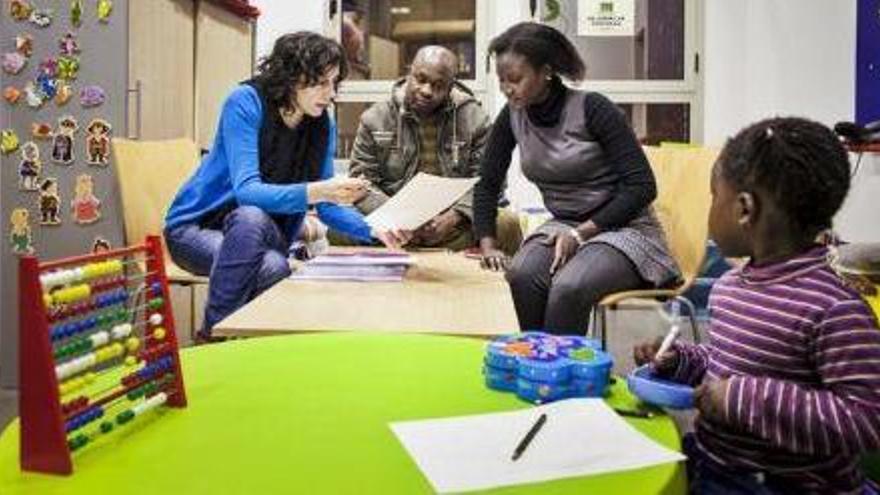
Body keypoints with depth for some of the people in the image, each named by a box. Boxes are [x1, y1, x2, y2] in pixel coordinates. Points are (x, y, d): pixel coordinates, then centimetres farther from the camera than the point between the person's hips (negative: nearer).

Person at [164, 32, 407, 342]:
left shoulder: (323, 126, -3)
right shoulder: (246, 102, -19)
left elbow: (326, 207, 1)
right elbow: (246, 191, -30)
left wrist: (373, 229, -18)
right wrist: (317, 191, -45)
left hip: (262, 236, 3)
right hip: (197, 226, -3)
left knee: (275, 268, -32)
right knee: (252, 217, -37)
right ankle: (212, 336, -23)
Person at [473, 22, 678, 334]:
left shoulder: (591, 108, -15)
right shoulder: (513, 116, 0)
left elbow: (642, 186, -16)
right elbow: (488, 184, 8)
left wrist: (581, 233, -20)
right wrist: (488, 246, -6)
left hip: (623, 228, -4)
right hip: (562, 227, 4)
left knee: (568, 288, -33)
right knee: (520, 278, -28)